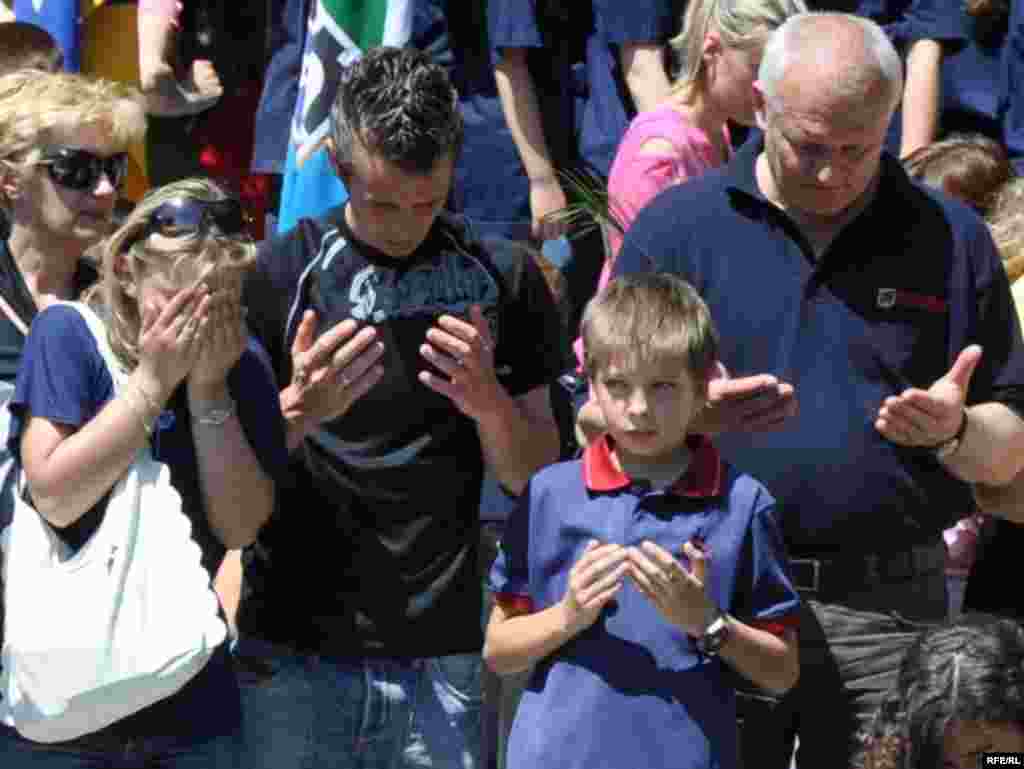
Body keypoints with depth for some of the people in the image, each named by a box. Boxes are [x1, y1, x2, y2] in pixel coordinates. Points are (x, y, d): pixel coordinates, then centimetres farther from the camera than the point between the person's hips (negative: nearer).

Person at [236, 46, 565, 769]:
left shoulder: (502, 276, 3)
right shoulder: (281, 275, -3)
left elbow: (535, 476, 7)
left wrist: (491, 402, -13)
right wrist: (299, 411, -21)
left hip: (441, 657, 2)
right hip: (295, 654, -1)